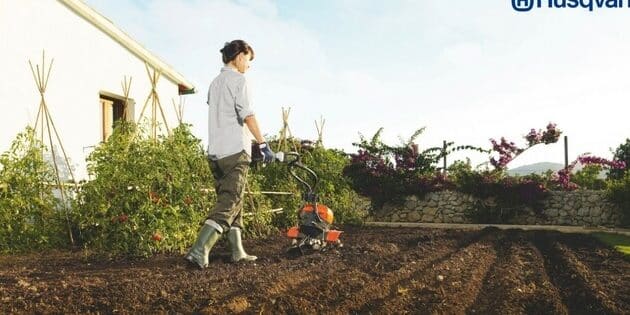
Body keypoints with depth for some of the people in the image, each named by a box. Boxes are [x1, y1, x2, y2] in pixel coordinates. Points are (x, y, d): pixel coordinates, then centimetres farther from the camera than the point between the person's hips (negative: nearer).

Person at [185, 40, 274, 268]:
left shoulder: (215, 82, 21)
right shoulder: (237, 79, -5)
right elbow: (247, 115, -14)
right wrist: (263, 144, -13)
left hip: (215, 153, 9)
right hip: (235, 152, -9)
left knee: (232, 201, 13)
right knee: (228, 204, -9)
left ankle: (237, 252, 16)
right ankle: (199, 250, -18)